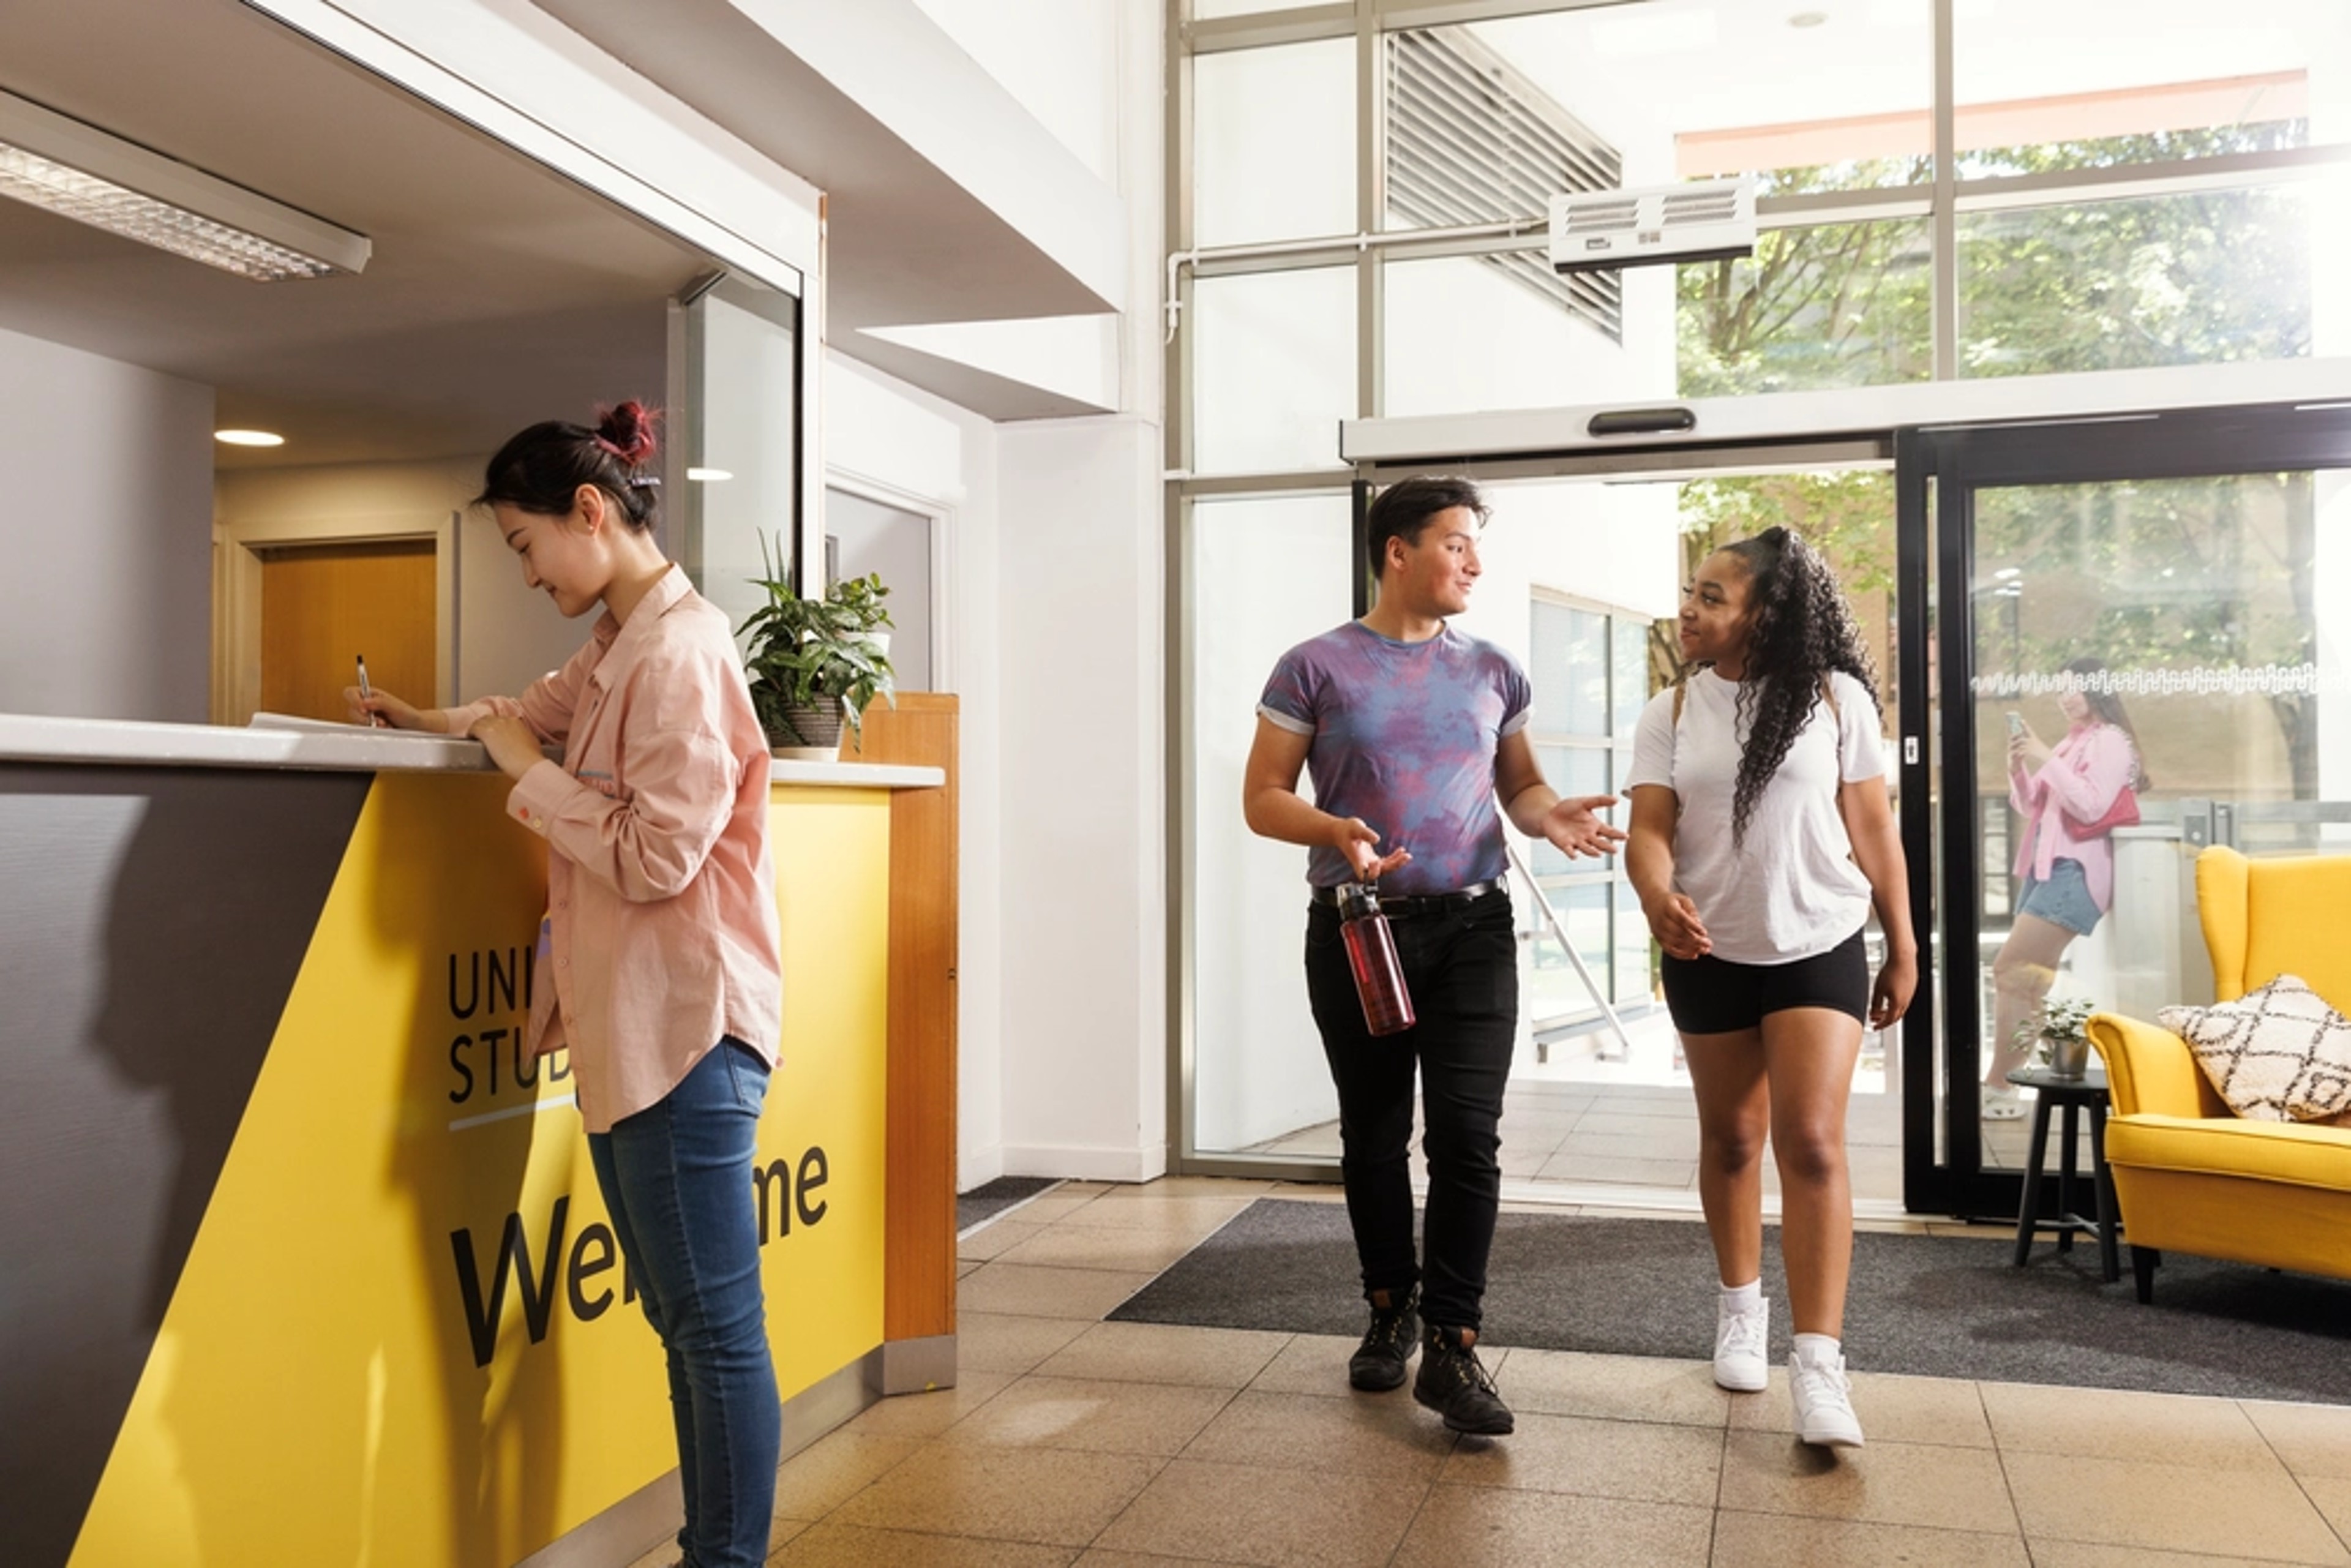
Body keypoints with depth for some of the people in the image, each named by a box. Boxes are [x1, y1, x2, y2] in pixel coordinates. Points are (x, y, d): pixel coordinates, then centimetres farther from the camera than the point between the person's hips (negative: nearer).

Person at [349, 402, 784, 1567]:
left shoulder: (680, 651, -16)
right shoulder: (618, 650, 14)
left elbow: (656, 857, -21)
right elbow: (552, 703, 38)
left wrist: (527, 769, -10)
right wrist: (442, 721, 30)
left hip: (681, 1031, -10)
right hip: (623, 1026, 10)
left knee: (716, 1328, -1)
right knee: (681, 1323, 16)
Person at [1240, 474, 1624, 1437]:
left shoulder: (1493, 672, 9)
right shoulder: (1317, 667, -1)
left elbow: (1519, 787, 17)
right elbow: (1262, 798, -1)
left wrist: (1551, 815, -7)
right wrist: (1335, 831, -21)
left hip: (1471, 927, 2)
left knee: (1467, 1133, -6)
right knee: (1374, 1133, 11)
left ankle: (1452, 1346, 1)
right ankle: (1390, 1311, 29)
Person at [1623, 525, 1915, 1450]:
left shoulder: (1836, 698, -5)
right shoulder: (1671, 714, 0)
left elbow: (1872, 830, 0)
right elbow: (1649, 828, -11)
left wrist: (1903, 948, 2)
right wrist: (1658, 899, -33)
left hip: (1819, 948, -2)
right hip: (1708, 955, 2)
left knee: (1811, 1142, -12)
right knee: (1730, 1137, 13)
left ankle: (1818, 1363, -10)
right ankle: (1740, 1306, 33)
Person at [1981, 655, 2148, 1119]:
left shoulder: (2111, 741, -3)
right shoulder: (2067, 743, 21)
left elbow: (2091, 808, -16)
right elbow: (2030, 808, 22)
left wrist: (2045, 760, -17)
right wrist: (2019, 767, 5)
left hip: (2075, 870, -9)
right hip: (2044, 867, 9)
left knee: (2010, 969, -15)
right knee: (2024, 976, 4)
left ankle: (1998, 1085, -12)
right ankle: (2004, 1084, 5)